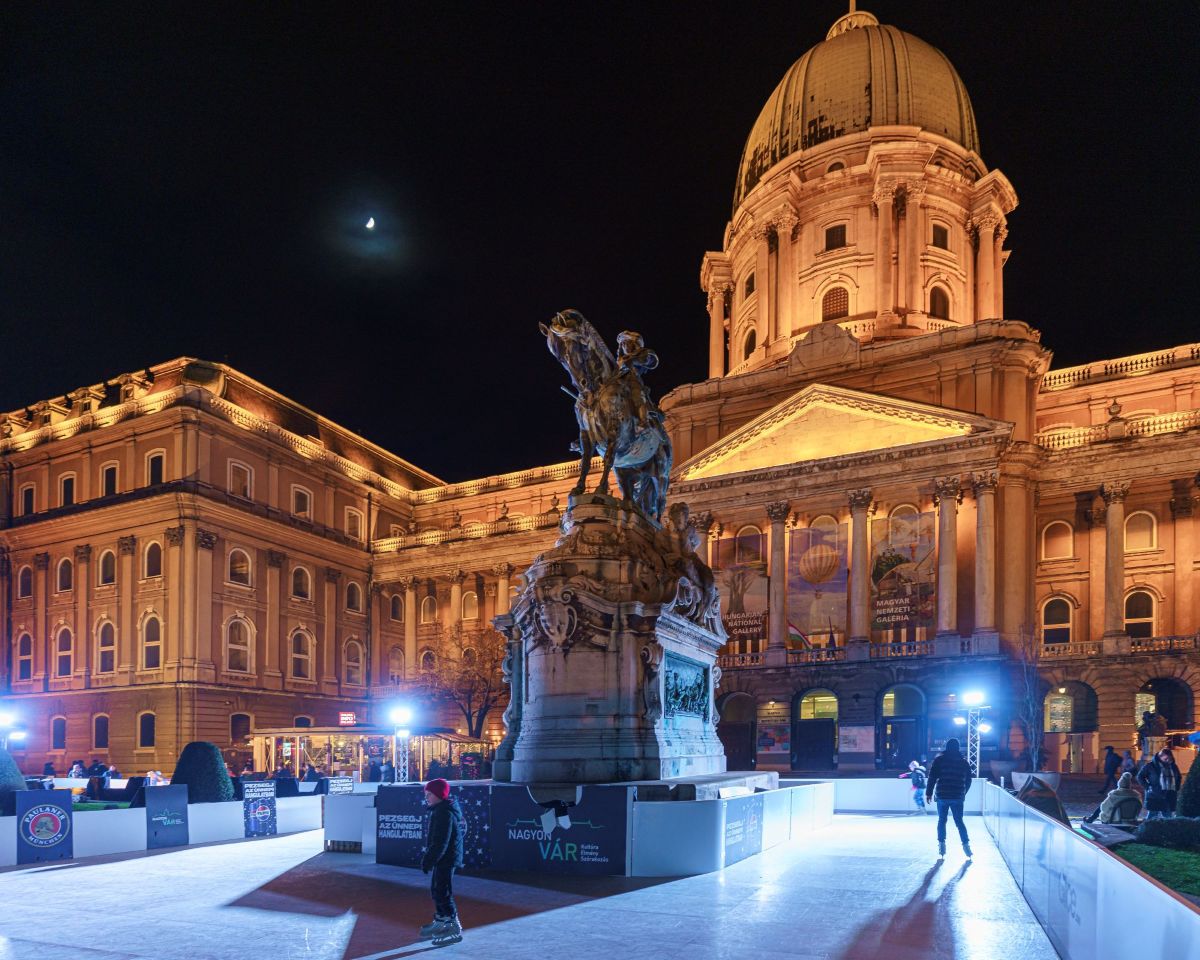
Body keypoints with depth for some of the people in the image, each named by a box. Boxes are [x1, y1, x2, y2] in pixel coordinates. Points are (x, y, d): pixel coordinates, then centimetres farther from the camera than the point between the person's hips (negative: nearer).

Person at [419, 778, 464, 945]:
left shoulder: (444, 813, -22)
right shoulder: (442, 809, 11)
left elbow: (440, 842, -26)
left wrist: (428, 860, -22)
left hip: (446, 859, -11)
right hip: (444, 858, 11)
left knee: (442, 892, -7)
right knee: (436, 889, 20)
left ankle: (455, 929, -2)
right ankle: (439, 923, 34)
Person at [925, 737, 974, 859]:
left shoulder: (939, 759, -3)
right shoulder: (964, 761, 6)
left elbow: (932, 777, -6)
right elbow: (968, 780, 13)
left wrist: (929, 793, 1)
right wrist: (963, 793, 27)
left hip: (942, 795, -2)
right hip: (958, 796, 2)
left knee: (941, 820, 9)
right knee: (959, 821, 10)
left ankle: (941, 846, 7)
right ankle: (966, 845, 2)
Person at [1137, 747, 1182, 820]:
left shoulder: (1173, 767, 10)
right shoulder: (1151, 766, -5)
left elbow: (1179, 778, 29)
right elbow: (1140, 777, -1)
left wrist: (1176, 789, 14)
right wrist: (1148, 787, -10)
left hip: (1170, 797, 5)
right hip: (1155, 797, -5)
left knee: (1168, 819, 9)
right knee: (1152, 818, -4)